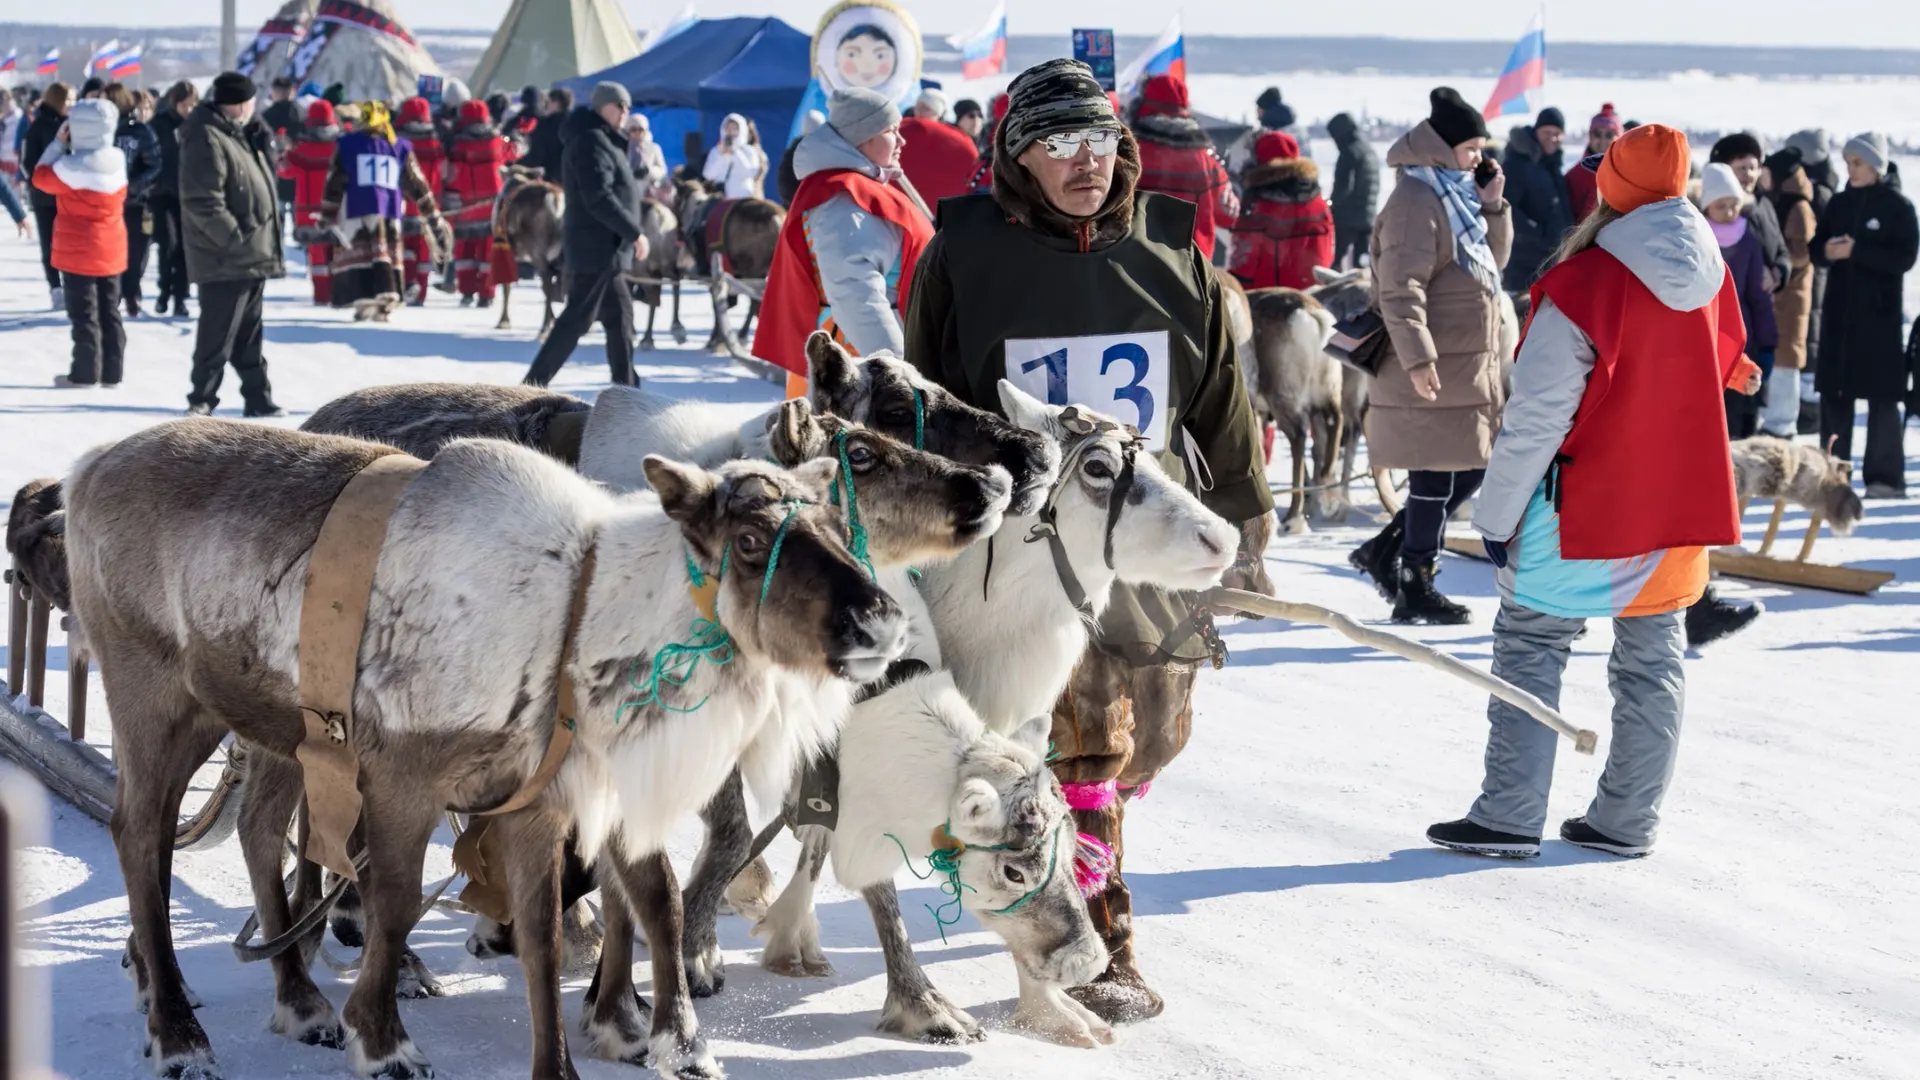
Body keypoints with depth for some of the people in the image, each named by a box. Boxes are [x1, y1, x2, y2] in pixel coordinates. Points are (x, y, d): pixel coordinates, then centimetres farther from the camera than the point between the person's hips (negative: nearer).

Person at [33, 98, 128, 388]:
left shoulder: (73, 166, -20)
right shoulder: (117, 161, -1)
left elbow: (41, 177, -6)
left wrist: (58, 143, -1)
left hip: (79, 250, -6)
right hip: (111, 249, 6)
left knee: (83, 313, 1)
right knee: (109, 312, 11)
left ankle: (86, 372, 4)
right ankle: (111, 371, 14)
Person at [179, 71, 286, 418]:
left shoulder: (240, 132, 13)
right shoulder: (206, 139, -18)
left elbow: (259, 179, 25)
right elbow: (203, 203, -24)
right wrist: (237, 239, -23)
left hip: (251, 257, 10)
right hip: (227, 259, -10)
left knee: (248, 334, 15)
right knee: (218, 333, -5)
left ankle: (258, 397, 21)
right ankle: (202, 399, 4)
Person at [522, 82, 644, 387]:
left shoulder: (602, 139, 16)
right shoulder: (592, 141, -16)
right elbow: (599, 199, -24)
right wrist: (633, 232, -20)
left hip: (603, 248, 11)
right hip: (597, 247, -11)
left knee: (619, 314, 12)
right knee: (577, 318, -8)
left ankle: (625, 385, 16)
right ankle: (534, 382, -6)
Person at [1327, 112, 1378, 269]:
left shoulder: (1350, 153, -13)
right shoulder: (1371, 152, 15)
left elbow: (1344, 187, -17)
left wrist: (1333, 203, -1)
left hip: (1348, 216, -8)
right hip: (1368, 217, 8)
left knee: (1337, 258, -3)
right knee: (1361, 259, 7)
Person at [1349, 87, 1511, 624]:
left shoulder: (1456, 196, 16)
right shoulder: (1416, 202, -14)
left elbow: (1493, 259, 24)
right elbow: (1400, 289, -22)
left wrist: (1493, 205, 9)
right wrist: (1418, 358, -27)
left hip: (1471, 367, 10)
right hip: (1434, 373, -10)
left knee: (1469, 468, 13)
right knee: (1435, 477, -3)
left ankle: (1386, 551, 22)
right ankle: (1416, 589, 7)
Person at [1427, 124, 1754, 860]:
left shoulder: (1582, 287, -20)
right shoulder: (1710, 275, -1)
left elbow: (1535, 418, -17)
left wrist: (1498, 513, -9)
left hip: (1583, 503, -6)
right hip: (1681, 498, 6)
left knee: (1531, 647, 4)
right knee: (1652, 660, 13)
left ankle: (1509, 818, 1)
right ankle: (1629, 821, 17)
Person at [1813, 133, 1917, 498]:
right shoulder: (1839, 203, 11)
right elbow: (1816, 246, 10)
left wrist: (1856, 250, -20)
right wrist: (1826, 251, -13)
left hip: (1880, 313, -5)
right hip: (1839, 310, 5)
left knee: (1883, 395, -5)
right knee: (1834, 392, 5)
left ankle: (1886, 477, -2)